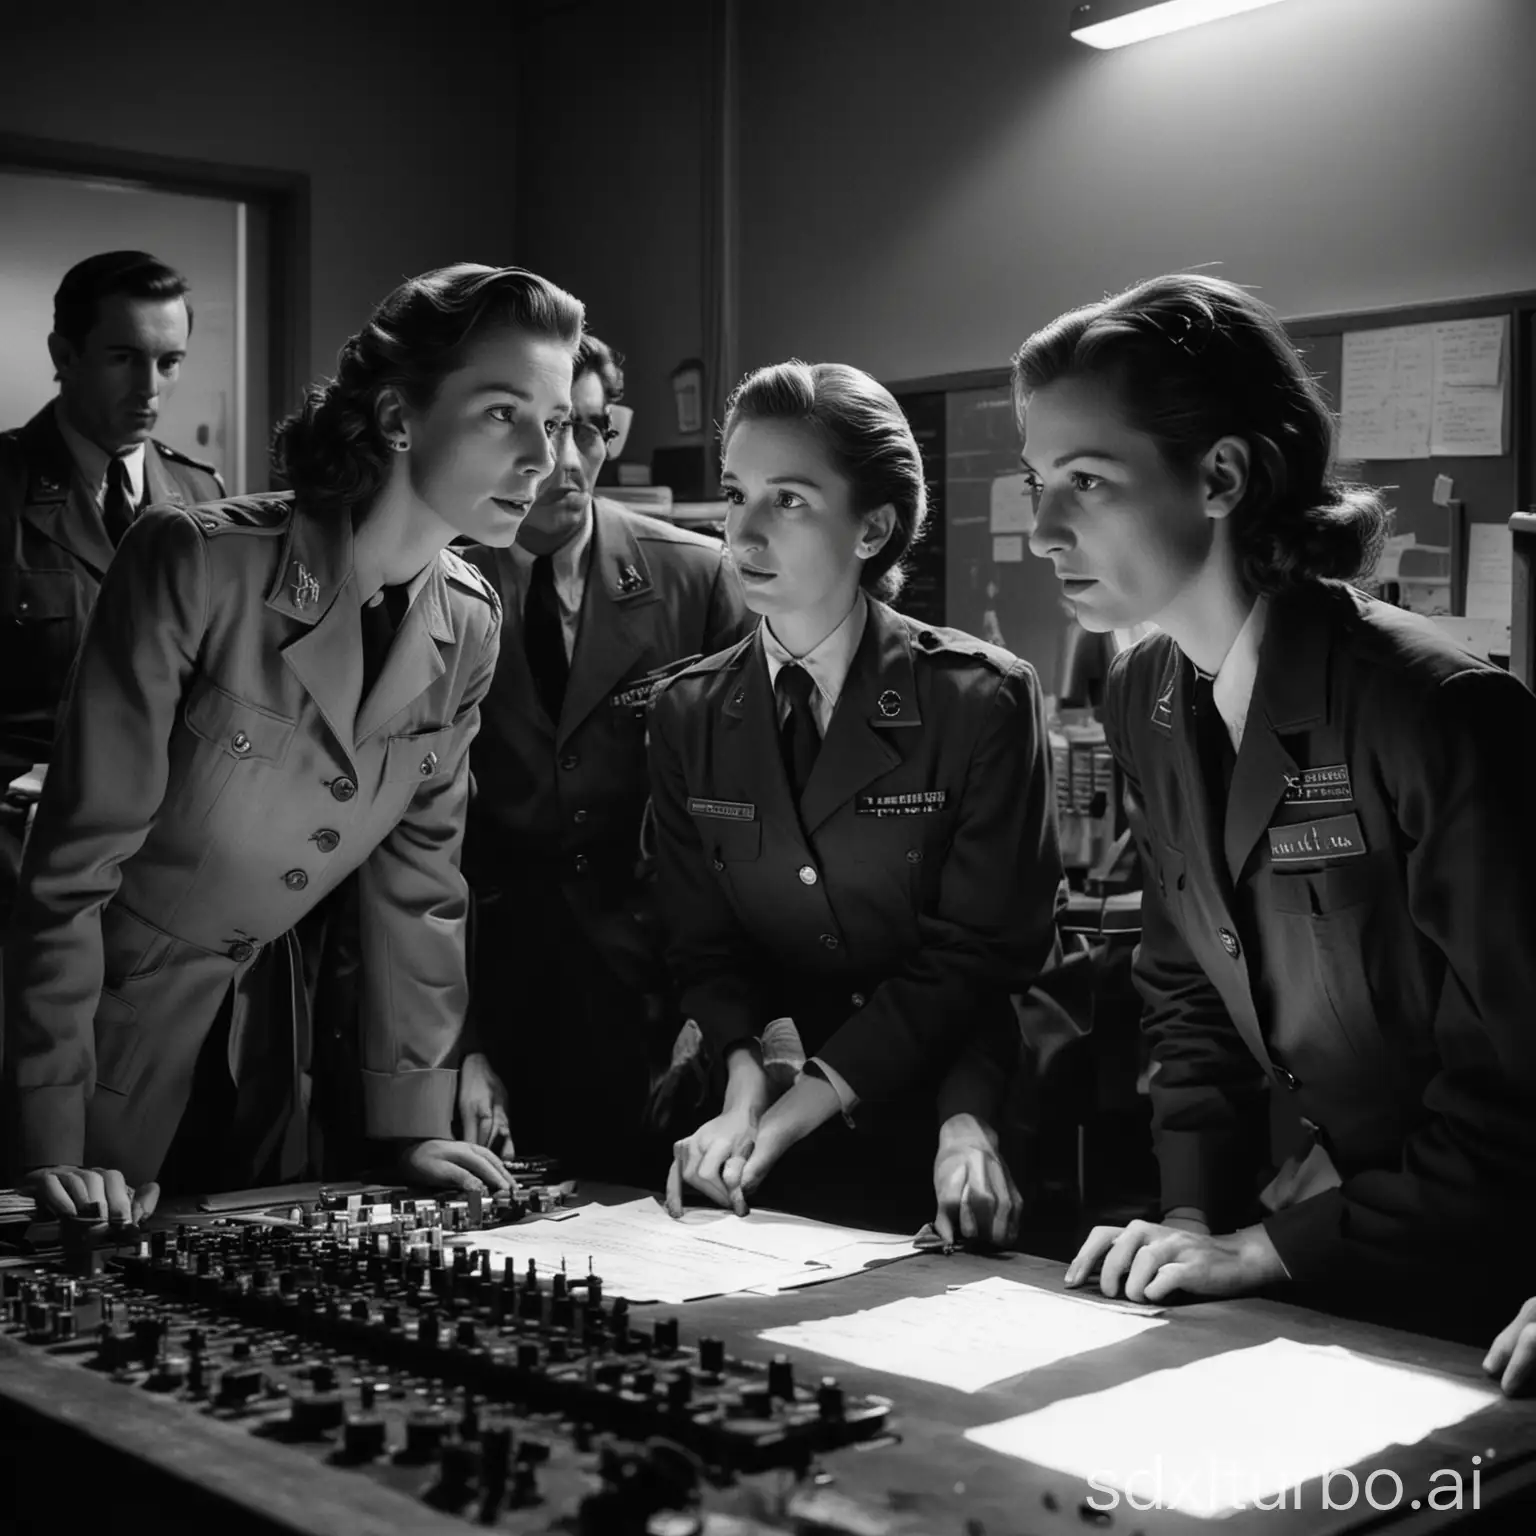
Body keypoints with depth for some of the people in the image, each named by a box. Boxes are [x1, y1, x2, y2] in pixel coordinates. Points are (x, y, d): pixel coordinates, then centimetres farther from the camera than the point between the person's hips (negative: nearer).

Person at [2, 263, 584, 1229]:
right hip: (110, 1018, -5)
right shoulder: (197, 566, -23)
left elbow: (418, 875, 2)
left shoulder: (469, 626, -6)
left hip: (264, 1028, 5)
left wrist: (416, 1122, -1)